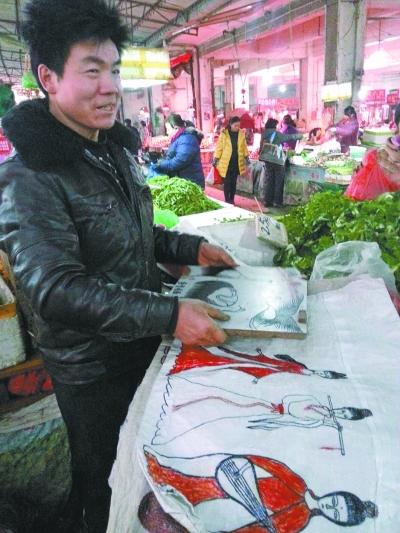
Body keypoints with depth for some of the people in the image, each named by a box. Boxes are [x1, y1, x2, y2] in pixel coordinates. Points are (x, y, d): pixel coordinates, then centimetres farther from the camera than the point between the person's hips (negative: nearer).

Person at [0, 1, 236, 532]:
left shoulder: (115, 151, 4)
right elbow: (57, 290, -30)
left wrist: (191, 247, 0)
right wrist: (169, 314, -35)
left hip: (145, 342, 8)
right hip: (93, 368, -7)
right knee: (103, 473, 19)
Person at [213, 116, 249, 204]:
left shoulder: (241, 133, 4)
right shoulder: (224, 133, -6)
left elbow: (244, 146, 13)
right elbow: (219, 147, -2)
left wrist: (246, 157, 11)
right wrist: (215, 159, -4)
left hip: (237, 162, 3)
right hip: (226, 162, -3)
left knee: (234, 182, 9)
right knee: (227, 182, -1)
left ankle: (232, 200, 17)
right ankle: (227, 200, 6)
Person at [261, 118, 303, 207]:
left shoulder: (264, 135, 3)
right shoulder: (277, 134, -9)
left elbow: (261, 149, 4)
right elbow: (290, 137, 1)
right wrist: (300, 136, 17)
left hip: (268, 161, 5)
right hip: (278, 160, -5)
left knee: (269, 181, 11)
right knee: (279, 181, 3)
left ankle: (267, 201, 10)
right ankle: (277, 202, 3)